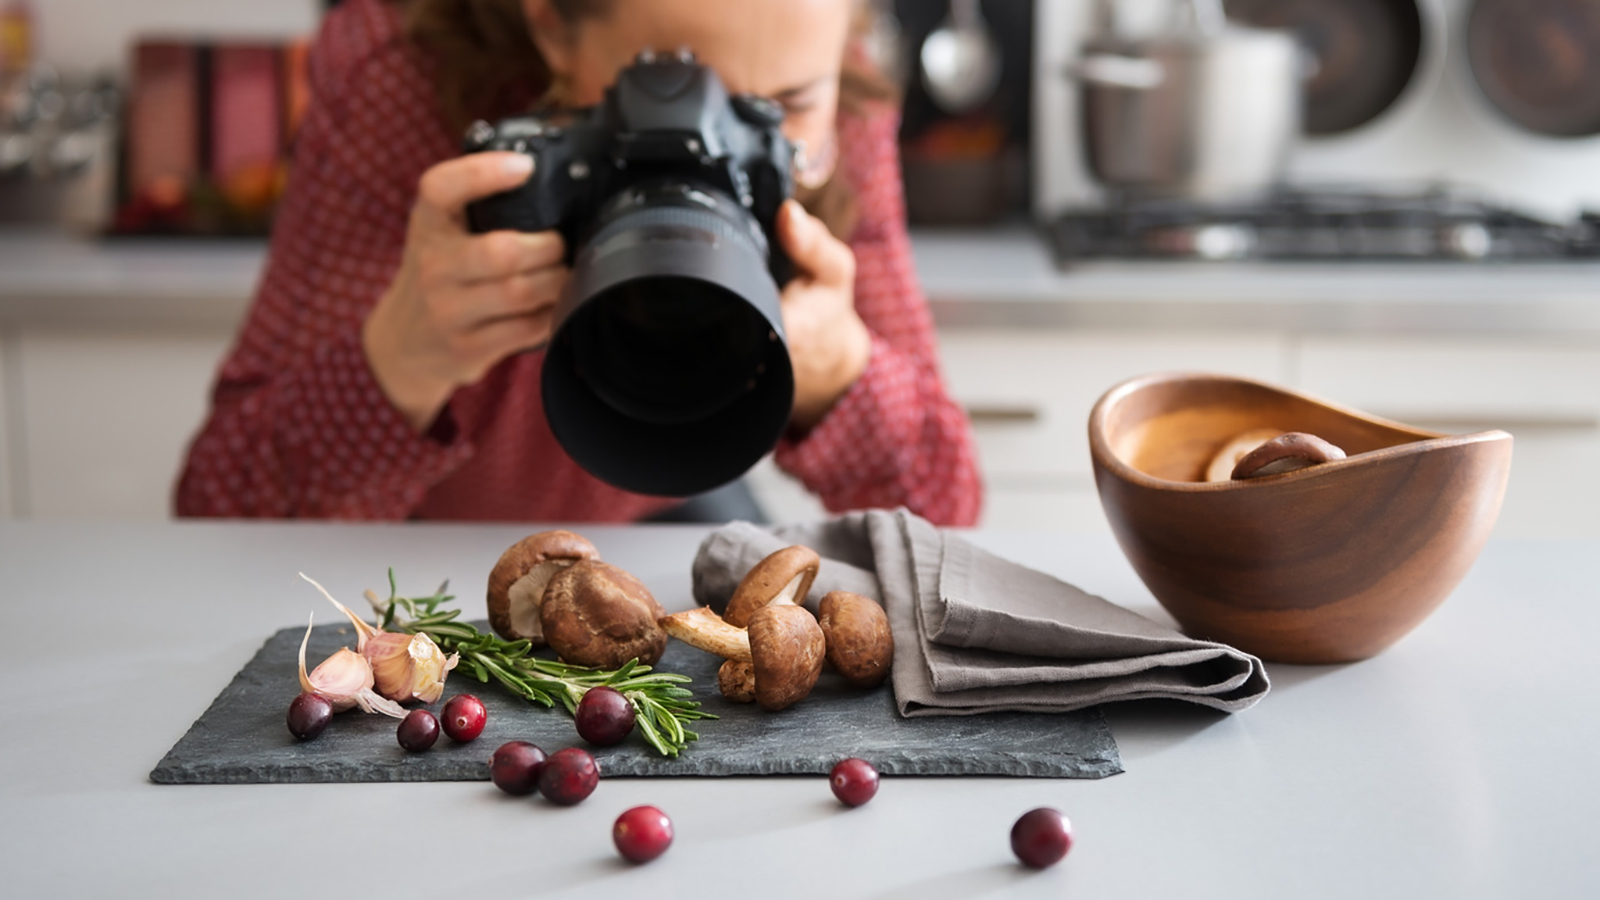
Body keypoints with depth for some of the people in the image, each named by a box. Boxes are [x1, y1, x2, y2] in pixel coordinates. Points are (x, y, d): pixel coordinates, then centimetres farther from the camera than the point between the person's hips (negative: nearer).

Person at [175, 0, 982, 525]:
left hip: (658, 514, 4)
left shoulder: (839, 120, -25)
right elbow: (221, 518, -32)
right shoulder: (398, 83, -33)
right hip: (411, 545, -4)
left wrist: (832, 368, -44)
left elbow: (937, 515, -23)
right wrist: (401, 360, -52)